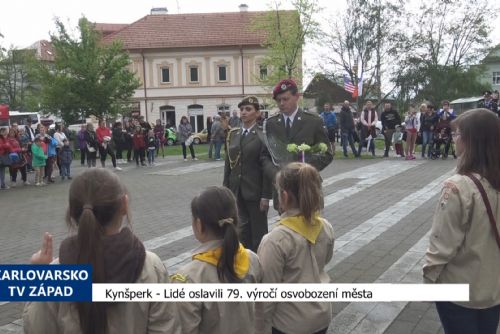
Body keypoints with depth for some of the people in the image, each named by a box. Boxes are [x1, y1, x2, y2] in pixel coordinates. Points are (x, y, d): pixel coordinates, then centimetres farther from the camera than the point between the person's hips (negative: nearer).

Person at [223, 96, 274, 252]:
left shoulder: (262, 137, -9)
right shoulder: (233, 135, 7)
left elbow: (268, 168, -11)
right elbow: (228, 163, 10)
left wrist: (266, 196, -13)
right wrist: (226, 188, 6)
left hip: (255, 191, -5)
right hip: (238, 191, 5)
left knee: (258, 230, 8)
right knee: (243, 228, 13)